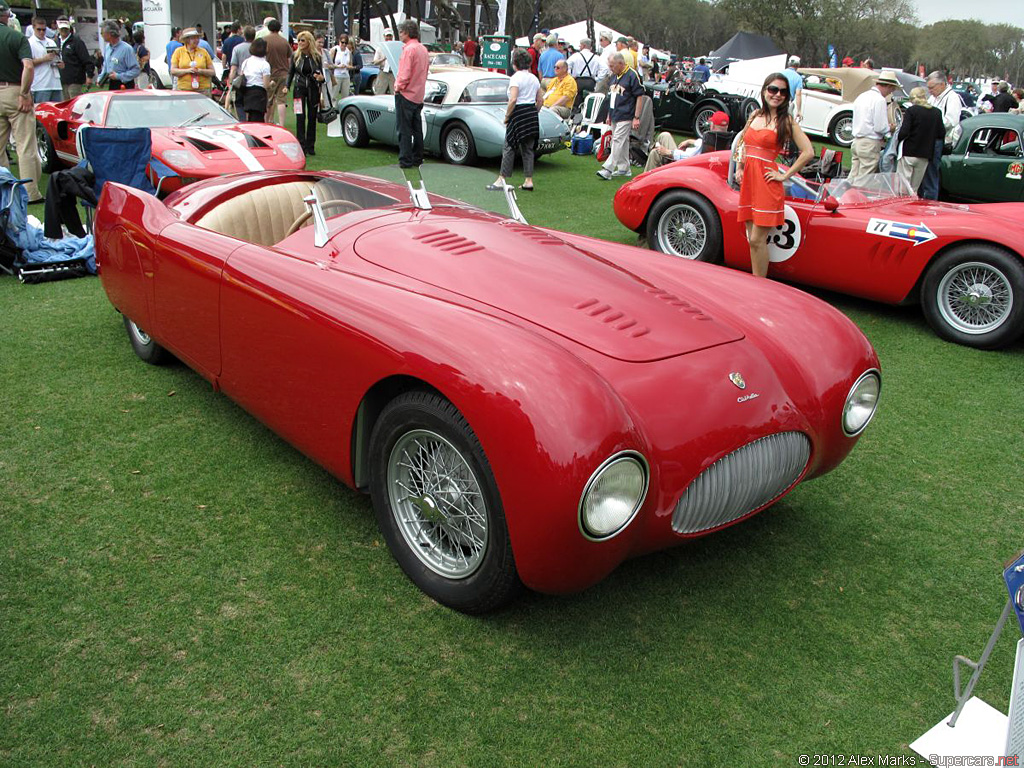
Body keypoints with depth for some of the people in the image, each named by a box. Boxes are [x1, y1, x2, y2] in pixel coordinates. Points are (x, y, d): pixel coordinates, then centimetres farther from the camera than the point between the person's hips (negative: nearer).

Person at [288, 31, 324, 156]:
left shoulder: (317, 57, 1)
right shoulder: (295, 56, 2)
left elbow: (320, 74, 6)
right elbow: (290, 72, 8)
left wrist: (321, 78, -17)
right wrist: (287, 86, -3)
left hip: (313, 89, 1)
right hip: (299, 88, -1)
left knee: (312, 117, 5)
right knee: (300, 117, -10)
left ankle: (310, 146, 14)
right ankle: (301, 146, -9)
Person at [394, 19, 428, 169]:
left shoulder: (409, 49, -16)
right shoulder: (423, 49, 11)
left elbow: (405, 74, -21)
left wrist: (398, 87, -6)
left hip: (405, 95, -8)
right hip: (419, 95, 8)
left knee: (404, 130, -3)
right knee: (417, 129, 12)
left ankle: (405, 160, -2)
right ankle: (417, 159, 18)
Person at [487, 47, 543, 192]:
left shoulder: (516, 77, -10)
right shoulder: (534, 78, 13)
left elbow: (513, 100, -20)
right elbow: (540, 101, 15)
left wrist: (507, 116, -11)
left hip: (519, 112, -7)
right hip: (532, 113, 7)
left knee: (509, 147, -2)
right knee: (528, 148, 10)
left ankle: (502, 180, -3)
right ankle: (528, 181, 8)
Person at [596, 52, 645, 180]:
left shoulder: (632, 75, -10)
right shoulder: (614, 76, 13)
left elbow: (639, 97, -10)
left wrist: (636, 117, -14)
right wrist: (609, 115, 20)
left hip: (625, 117, -8)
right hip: (614, 116, 8)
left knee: (618, 141, -13)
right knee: (622, 142, 14)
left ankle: (608, 169, -18)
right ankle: (624, 168, 21)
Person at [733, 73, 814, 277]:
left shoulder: (786, 121, -2)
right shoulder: (755, 115, 14)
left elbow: (808, 152, -8)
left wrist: (785, 176, -8)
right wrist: (739, 168, 16)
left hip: (766, 184, -6)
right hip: (748, 180, 6)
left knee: (757, 240, -9)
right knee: (752, 239, 9)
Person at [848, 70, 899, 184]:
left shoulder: (861, 96, 14)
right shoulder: (880, 100, -13)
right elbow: (880, 127, -16)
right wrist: (890, 132, 5)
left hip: (856, 141, 8)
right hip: (870, 144, -8)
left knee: (853, 177, 11)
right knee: (863, 181, -4)